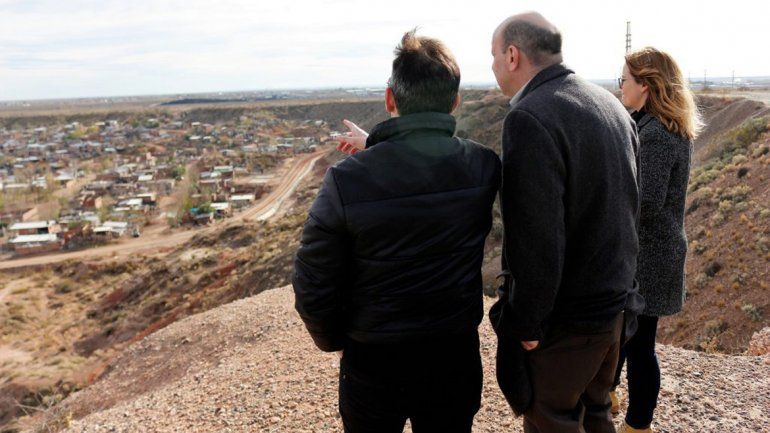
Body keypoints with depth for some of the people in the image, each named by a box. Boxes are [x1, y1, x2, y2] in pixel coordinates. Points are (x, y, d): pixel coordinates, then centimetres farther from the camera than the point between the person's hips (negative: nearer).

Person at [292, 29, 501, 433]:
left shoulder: (346, 180, -22)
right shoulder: (484, 168, -13)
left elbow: (312, 290, -16)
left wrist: (335, 340, 4)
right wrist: (374, 149, 16)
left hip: (374, 365, -2)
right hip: (455, 358, 2)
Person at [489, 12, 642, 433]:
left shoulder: (529, 118, -23)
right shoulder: (608, 103, 6)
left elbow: (537, 238, -27)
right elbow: (630, 200, 12)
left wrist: (525, 323, -16)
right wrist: (616, 280, 19)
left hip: (566, 318, -8)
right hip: (615, 299, 9)